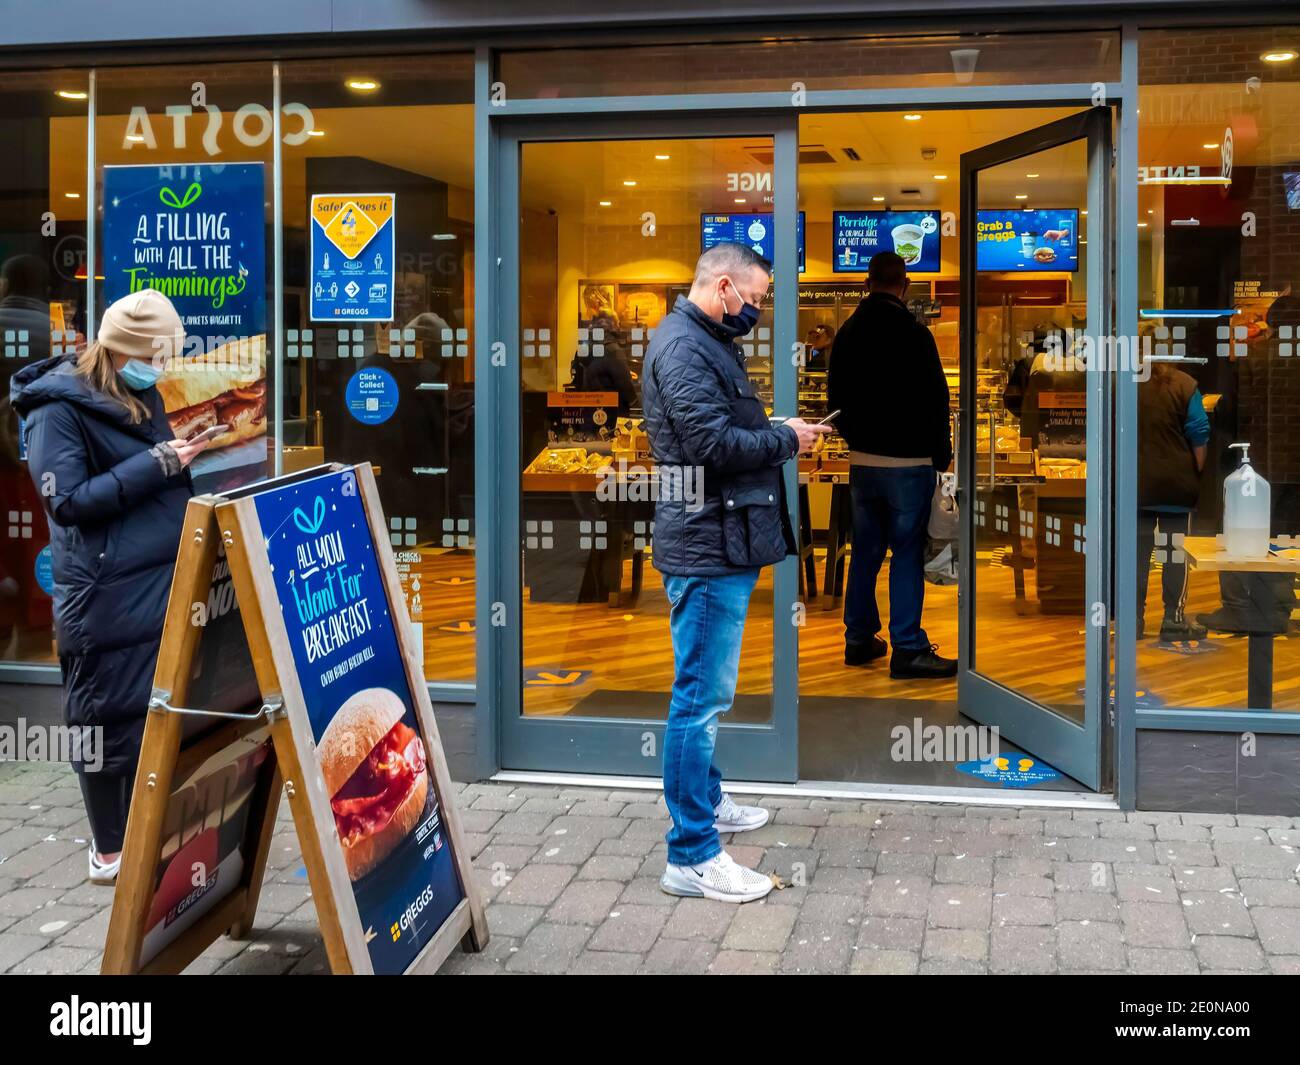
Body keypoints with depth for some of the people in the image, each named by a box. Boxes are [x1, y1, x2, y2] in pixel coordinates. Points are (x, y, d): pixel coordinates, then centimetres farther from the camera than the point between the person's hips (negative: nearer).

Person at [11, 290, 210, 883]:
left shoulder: (140, 396, 15)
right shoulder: (58, 409, -9)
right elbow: (68, 500, -18)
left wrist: (188, 455, 6)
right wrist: (157, 465, -19)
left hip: (163, 584, 8)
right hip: (106, 596, -7)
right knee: (107, 719, 3)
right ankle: (109, 847, 16)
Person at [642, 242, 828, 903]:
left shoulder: (709, 342, 19)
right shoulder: (682, 345, -14)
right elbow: (713, 442, -23)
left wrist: (777, 433, 5)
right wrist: (785, 439, -10)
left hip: (723, 547, 11)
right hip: (706, 548, -11)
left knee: (707, 691, 22)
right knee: (702, 695, -7)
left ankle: (704, 802, 38)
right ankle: (691, 857, -2)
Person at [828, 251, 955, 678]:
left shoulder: (847, 333, 6)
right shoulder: (913, 333, -13)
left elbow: (836, 397, 15)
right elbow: (936, 398, -10)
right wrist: (942, 454, 0)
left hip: (862, 461, 6)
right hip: (909, 462, -6)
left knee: (865, 551, 14)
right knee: (907, 554, -3)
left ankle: (859, 639, 20)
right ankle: (908, 648, -1)